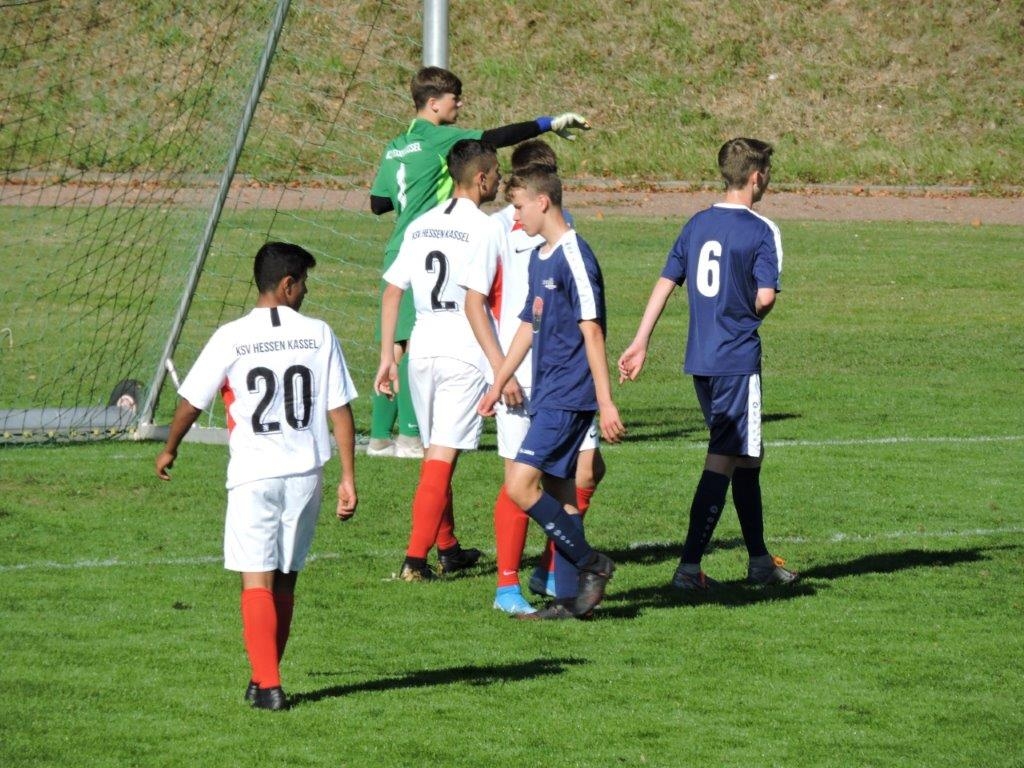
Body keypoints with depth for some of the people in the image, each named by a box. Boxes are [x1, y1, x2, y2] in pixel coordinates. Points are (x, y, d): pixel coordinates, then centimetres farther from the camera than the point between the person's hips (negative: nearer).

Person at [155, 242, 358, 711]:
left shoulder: (232, 338, -4)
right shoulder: (319, 335, 1)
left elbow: (191, 402, 4)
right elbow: (340, 409, 0)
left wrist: (170, 449, 22)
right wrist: (348, 477, 5)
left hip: (254, 474, -3)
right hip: (306, 471, 3)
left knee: (257, 582, -2)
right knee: (285, 580, 15)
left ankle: (268, 685, -12)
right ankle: (265, 678, 22)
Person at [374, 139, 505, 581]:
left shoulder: (420, 227, 11)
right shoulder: (486, 229, -7)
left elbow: (392, 292, 10)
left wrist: (387, 357, 12)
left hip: (421, 347, 6)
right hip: (465, 351, -6)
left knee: (436, 452, 18)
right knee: (442, 456, -7)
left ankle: (448, 549, 28)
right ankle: (416, 558, -13)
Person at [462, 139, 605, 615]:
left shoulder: (562, 226, 10)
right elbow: (474, 302, -7)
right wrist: (500, 369, -13)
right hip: (519, 377, -5)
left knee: (587, 468, 1)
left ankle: (551, 571, 15)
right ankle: (507, 586, 6)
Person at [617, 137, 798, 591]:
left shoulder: (697, 224, 9)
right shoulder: (761, 231, -10)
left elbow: (666, 282, 8)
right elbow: (766, 296, -17)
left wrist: (641, 342, 9)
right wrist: (749, 317, 6)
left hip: (700, 361, 7)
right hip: (738, 360, -7)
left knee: (747, 456, 18)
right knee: (723, 462, -5)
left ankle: (759, 560, 26)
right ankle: (689, 567, -11)